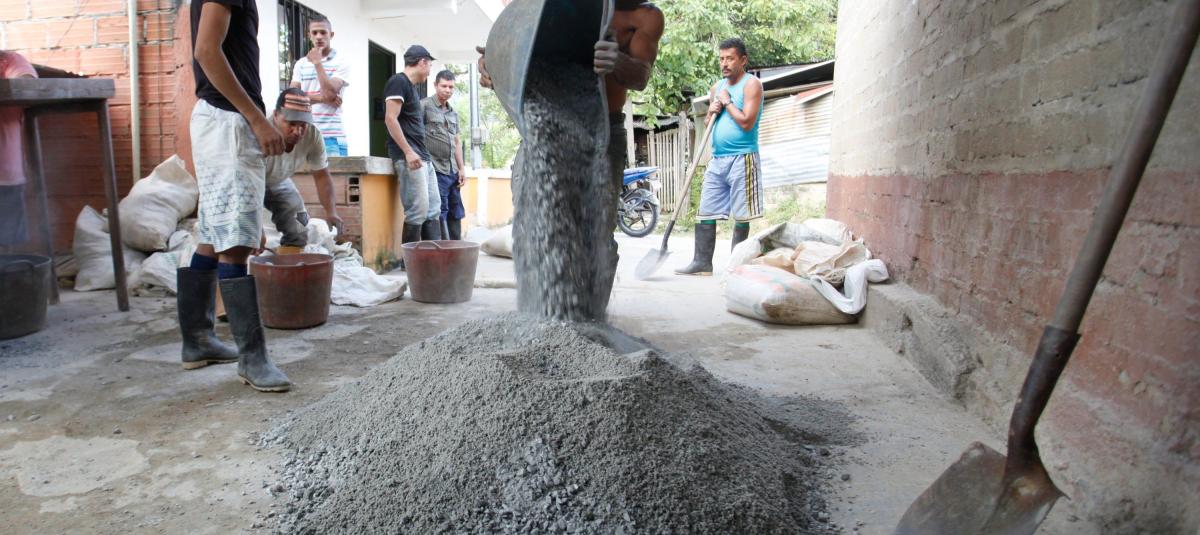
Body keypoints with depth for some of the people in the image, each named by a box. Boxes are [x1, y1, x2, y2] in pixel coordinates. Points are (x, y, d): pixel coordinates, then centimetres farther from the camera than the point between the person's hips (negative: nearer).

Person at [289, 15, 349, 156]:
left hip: (331, 136, -4)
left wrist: (317, 63, -8)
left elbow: (330, 93, -12)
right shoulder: (300, 64, 13)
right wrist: (322, 98, -9)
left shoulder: (341, 64, 1)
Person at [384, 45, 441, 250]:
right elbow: (390, 119, -15)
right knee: (418, 210, -12)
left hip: (422, 157, 10)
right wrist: (408, 152, -20)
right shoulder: (398, 82, -5)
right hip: (409, 157, -10)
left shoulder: (411, 87, 22)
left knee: (433, 208, 8)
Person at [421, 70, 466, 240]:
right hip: (436, 169, -7)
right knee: (439, 213, -5)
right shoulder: (425, 106, -4)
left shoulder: (453, 112, 18)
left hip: (452, 170, 7)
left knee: (456, 213, 11)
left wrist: (462, 168, 14)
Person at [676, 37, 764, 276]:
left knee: (741, 216, -1)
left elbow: (747, 122, -16)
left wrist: (727, 102, -6)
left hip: (742, 159, -7)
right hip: (717, 159, 7)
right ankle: (702, 263, 7)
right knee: (705, 213, 3)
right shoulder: (717, 87, 17)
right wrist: (711, 113, 3)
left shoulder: (751, 84, -4)